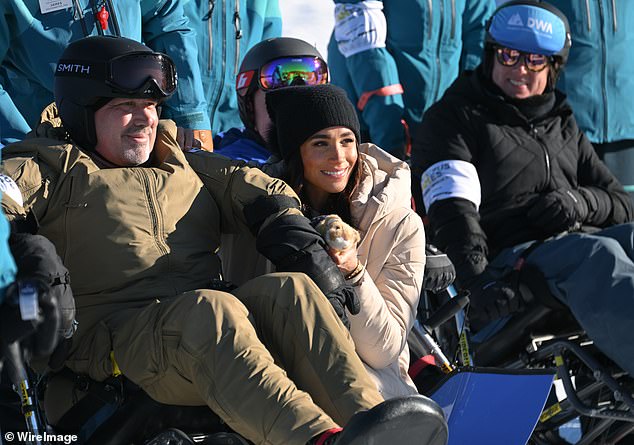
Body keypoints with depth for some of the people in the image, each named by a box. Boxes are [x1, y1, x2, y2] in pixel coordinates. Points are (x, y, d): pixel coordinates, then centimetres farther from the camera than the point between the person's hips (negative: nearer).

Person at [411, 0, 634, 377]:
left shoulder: (565, 129, 31)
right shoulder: (454, 118, 13)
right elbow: (452, 209, -2)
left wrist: (581, 201, 3)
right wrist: (478, 279, -20)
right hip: (509, 257, -5)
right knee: (597, 255, -36)